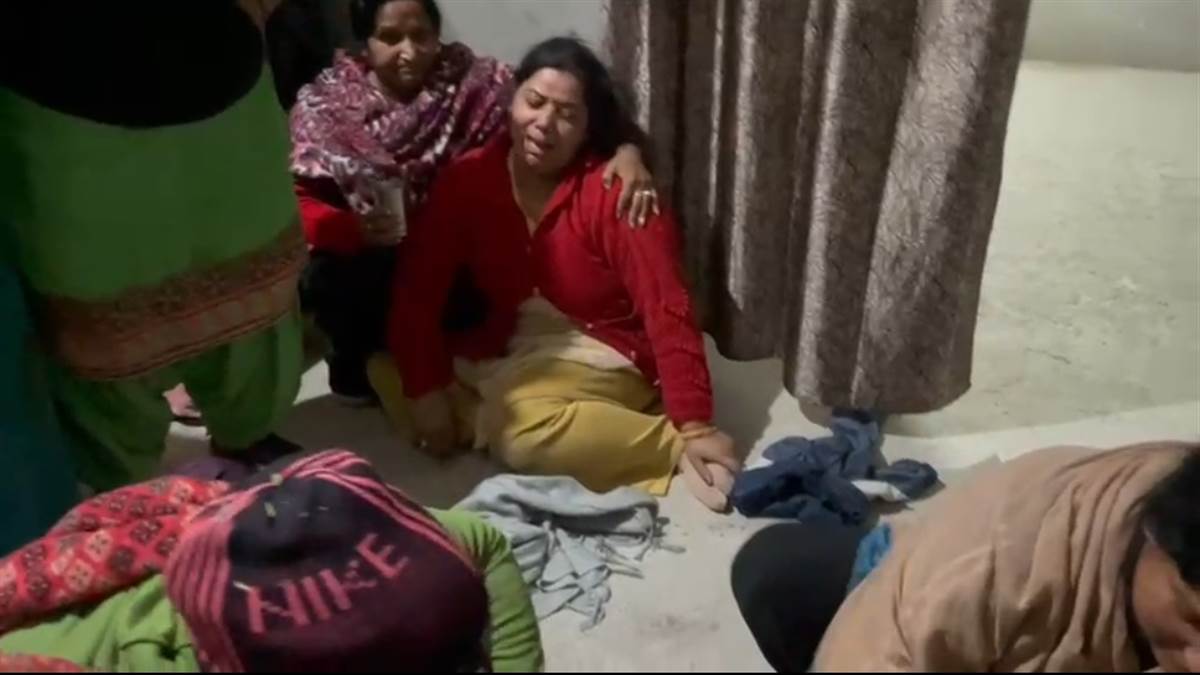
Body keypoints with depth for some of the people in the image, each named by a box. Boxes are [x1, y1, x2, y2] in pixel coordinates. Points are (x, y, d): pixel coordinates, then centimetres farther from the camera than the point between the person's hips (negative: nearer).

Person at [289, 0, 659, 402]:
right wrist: (355, 229, -34)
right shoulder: (325, 101, -7)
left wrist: (627, 147, -33)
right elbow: (296, 201, -13)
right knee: (319, 277, -31)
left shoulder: (472, 82, -7)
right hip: (358, 256, -1)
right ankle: (359, 357, 3)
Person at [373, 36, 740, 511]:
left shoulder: (614, 190, -17)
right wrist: (426, 389, -16)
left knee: (521, 425, -34)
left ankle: (674, 447, -19)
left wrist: (695, 427, -24)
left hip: (600, 355, -5)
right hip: (497, 353, 6)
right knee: (387, 373, -11)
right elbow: (418, 284, -6)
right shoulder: (468, 178, -5)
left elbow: (665, 308, -20)